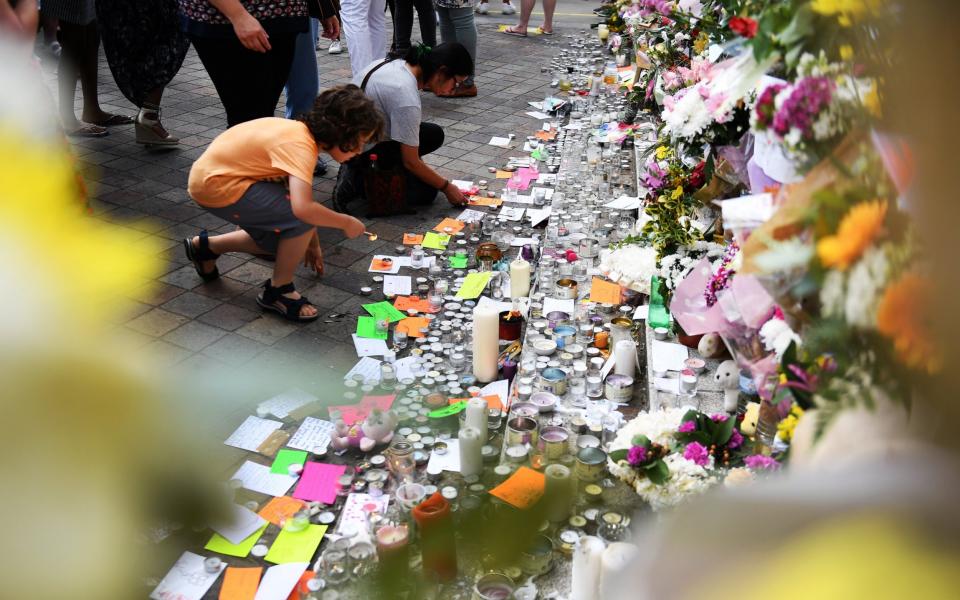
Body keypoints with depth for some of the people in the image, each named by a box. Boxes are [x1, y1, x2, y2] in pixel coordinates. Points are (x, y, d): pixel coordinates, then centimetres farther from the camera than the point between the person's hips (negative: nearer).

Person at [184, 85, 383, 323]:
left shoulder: (303, 132, 1)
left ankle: (205, 247, 32)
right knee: (302, 219, -21)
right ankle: (278, 291, 0)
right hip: (216, 186, -9)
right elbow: (303, 208, -42)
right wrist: (346, 222, -25)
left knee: (281, 239, 17)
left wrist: (311, 241, 20)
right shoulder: (301, 145, -27)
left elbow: (300, 194, 13)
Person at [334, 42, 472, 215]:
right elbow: (411, 162, -19)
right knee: (426, 192, -4)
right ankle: (357, 184, -7)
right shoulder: (407, 100, -28)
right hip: (364, 152, -9)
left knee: (434, 134, 11)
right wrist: (447, 188, -8)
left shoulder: (397, 65, -1)